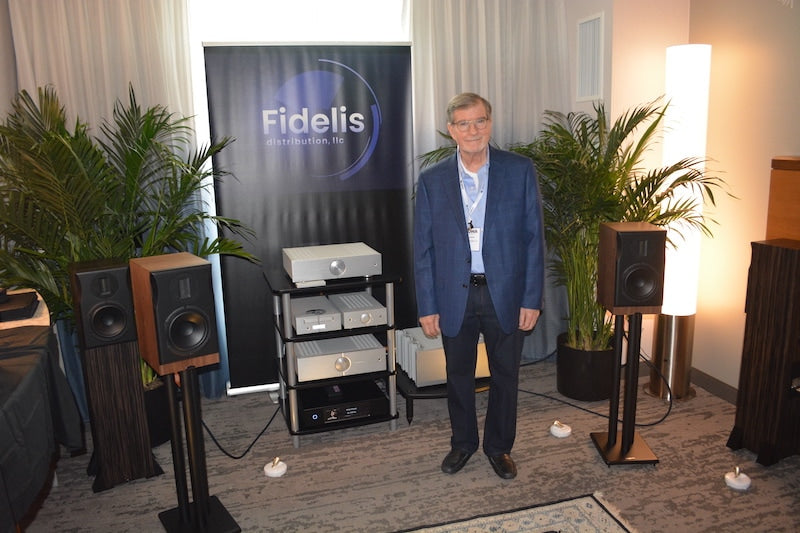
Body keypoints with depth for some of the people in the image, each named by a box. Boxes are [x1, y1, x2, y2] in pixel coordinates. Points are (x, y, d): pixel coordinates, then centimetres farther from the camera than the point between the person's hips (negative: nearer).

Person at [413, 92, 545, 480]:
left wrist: (531, 299, -7)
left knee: (505, 375, 13)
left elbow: (533, 238, -3)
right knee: (458, 375, 15)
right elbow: (423, 248, 0)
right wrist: (427, 307, -3)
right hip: (455, 295, 1)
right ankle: (462, 442, 37)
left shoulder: (520, 170, -4)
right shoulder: (432, 180, -2)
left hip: (505, 293, 0)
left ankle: (499, 447, 35)